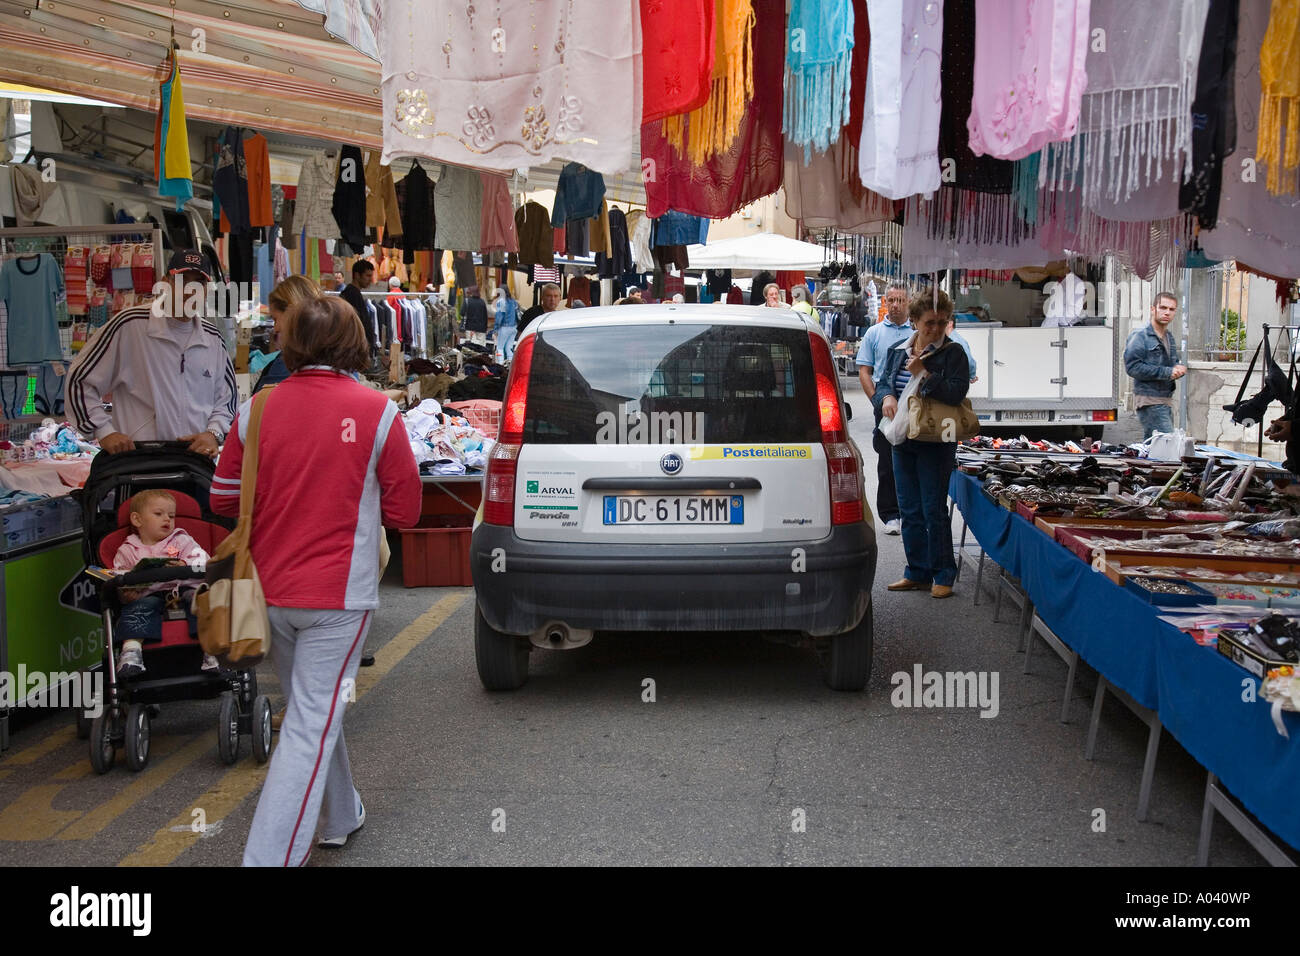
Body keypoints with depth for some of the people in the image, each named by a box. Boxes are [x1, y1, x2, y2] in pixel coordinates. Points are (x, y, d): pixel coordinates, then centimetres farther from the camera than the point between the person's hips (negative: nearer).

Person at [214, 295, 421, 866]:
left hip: (271, 589, 4)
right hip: (338, 593, -4)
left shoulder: (257, 409, -3)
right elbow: (405, 512, -3)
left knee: (311, 708, 22)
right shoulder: (376, 412, -11)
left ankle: (339, 815, 39)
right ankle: (271, 857, -4)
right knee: (311, 725, -1)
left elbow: (224, 500, 6)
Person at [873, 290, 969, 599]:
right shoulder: (898, 351, 10)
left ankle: (943, 576, 8)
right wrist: (887, 397, -8)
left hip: (935, 443, -6)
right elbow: (882, 384, 13)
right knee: (909, 511, 11)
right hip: (903, 442, 6)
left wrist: (924, 375, -22)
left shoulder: (953, 353, -6)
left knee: (934, 511, -3)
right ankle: (917, 573, 21)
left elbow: (957, 393, -17)